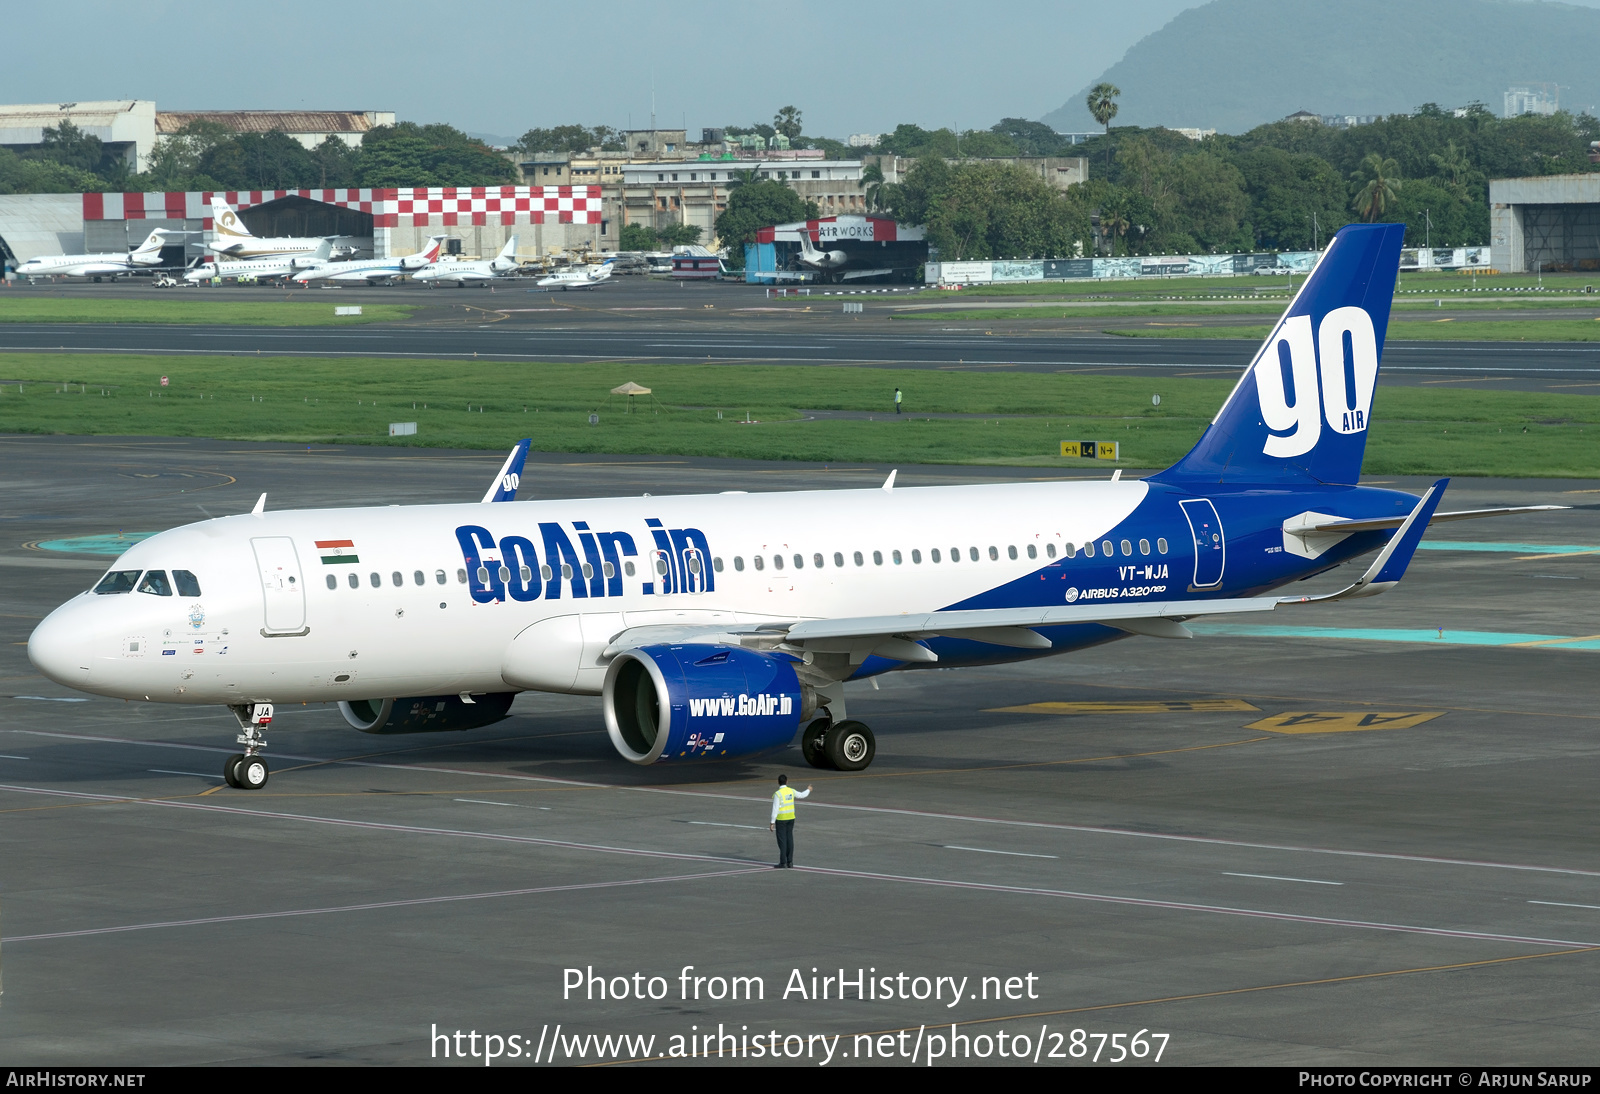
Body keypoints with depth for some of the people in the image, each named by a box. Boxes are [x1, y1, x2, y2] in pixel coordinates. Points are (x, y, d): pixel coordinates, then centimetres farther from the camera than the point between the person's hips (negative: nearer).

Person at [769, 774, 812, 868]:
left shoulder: (778, 794, -15)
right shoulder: (791, 791, 2)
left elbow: (775, 809, -16)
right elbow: (802, 795, 21)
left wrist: (772, 822, -12)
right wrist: (808, 790, 43)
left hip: (781, 819, -5)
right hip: (791, 818, 5)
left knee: (782, 841, -3)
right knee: (789, 840, 8)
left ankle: (783, 863, -3)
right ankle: (790, 862, 10)